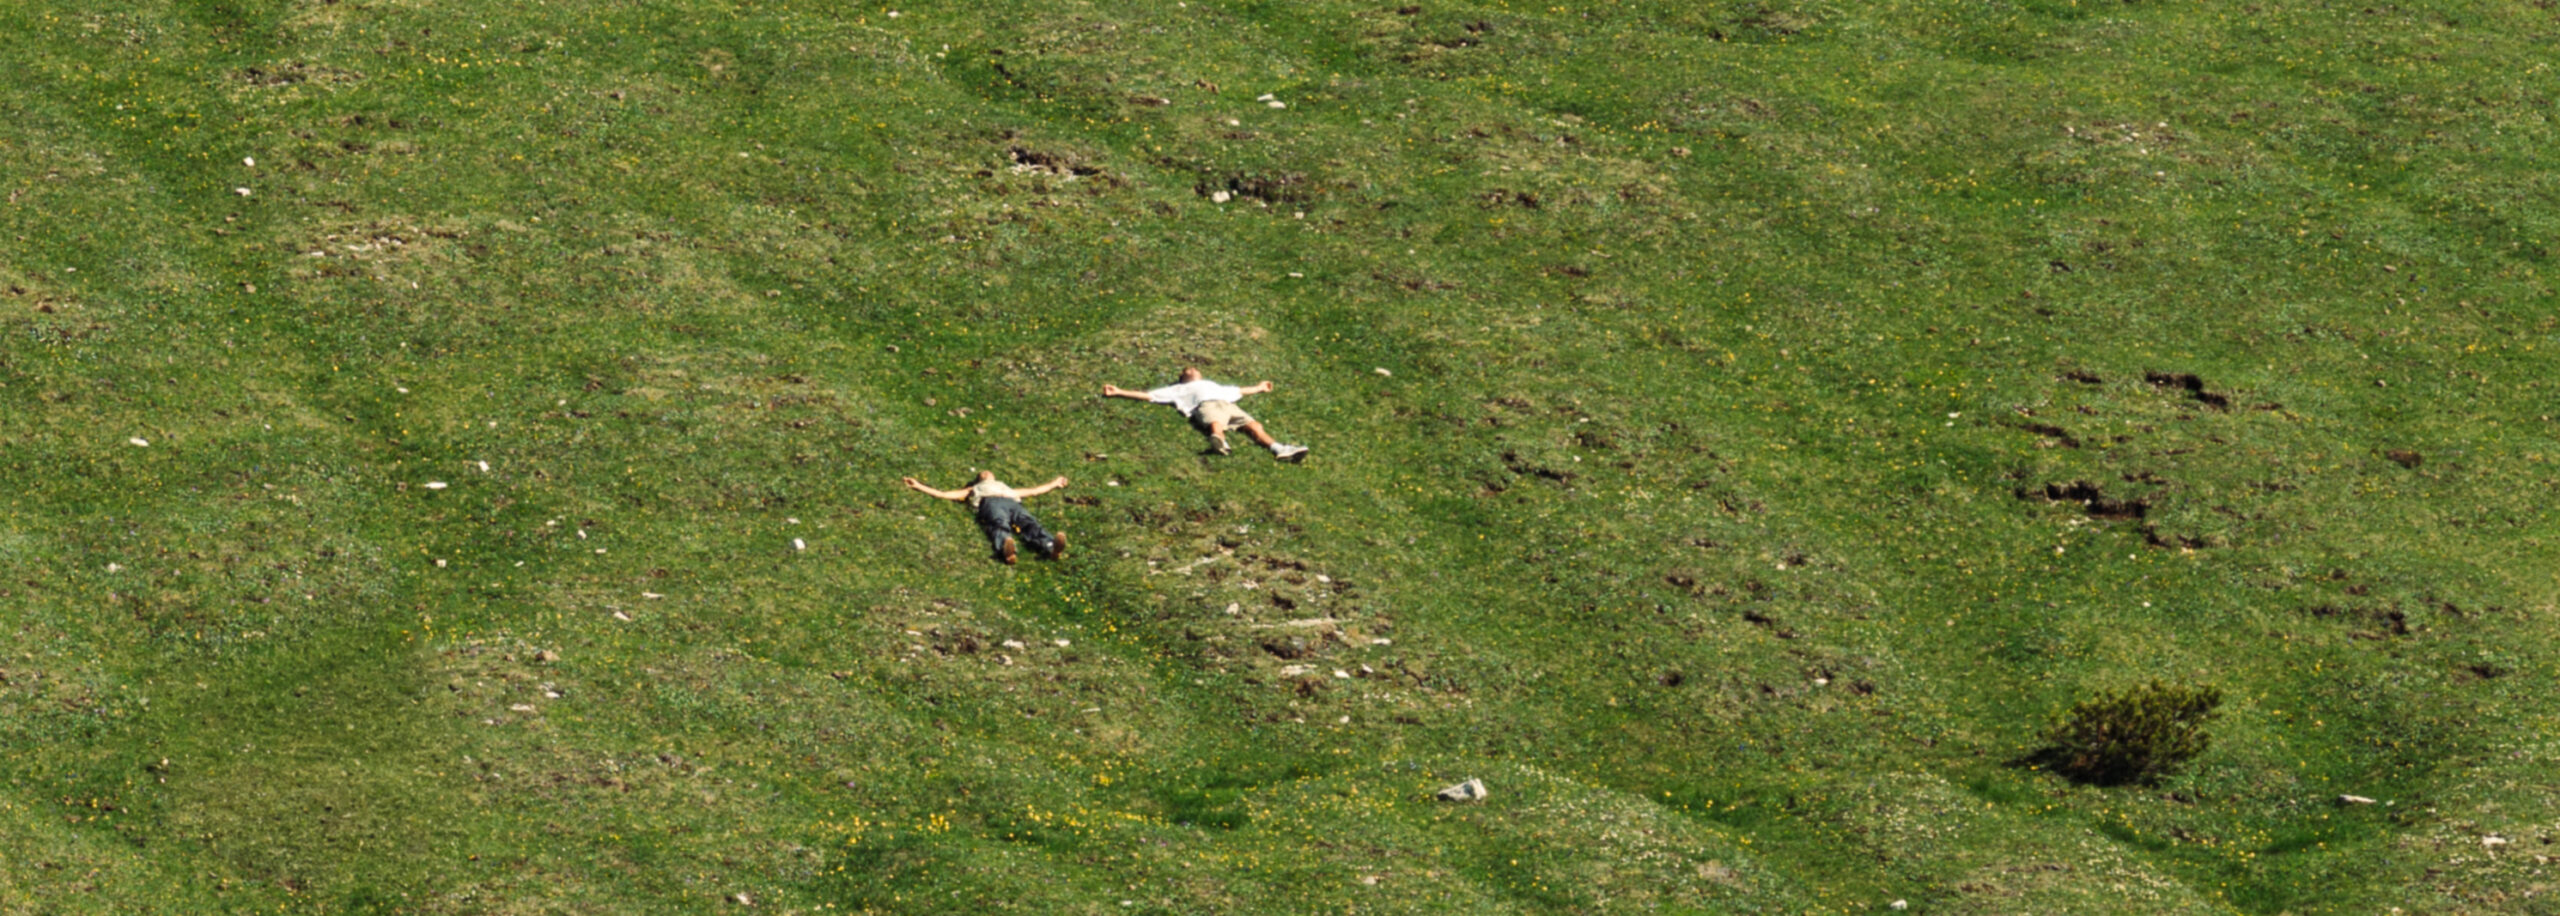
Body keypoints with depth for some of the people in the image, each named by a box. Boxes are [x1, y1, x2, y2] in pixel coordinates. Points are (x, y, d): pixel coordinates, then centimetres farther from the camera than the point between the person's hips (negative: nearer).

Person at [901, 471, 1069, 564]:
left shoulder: (1008, 489, 53)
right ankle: (1006, 548, -75)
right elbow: (942, 494, 40)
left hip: (1012, 503, 2)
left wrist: (1054, 484, 68)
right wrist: (919, 486, 39)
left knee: (1030, 525, -33)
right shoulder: (973, 490, 45)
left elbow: (1034, 491, 59)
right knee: (1000, 527, -39)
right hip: (990, 504, -2)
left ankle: (1051, 548, -66)